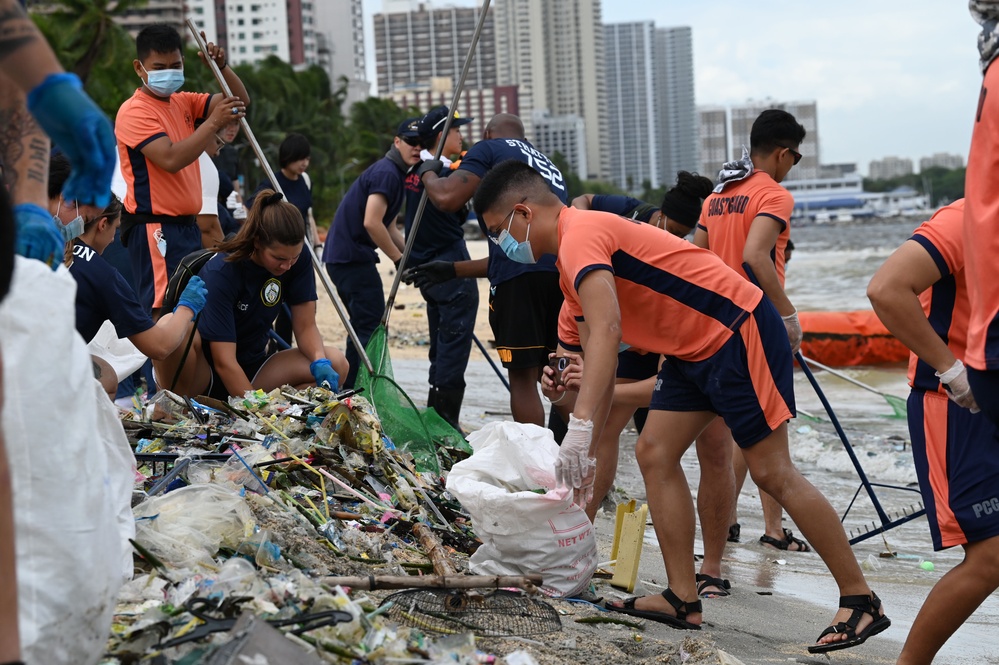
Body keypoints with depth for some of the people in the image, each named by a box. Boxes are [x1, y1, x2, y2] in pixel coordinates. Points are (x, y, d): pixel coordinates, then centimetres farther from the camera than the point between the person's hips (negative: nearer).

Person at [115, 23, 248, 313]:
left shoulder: (183, 102, 13)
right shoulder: (134, 112, -12)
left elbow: (240, 101, 13)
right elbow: (171, 158, -25)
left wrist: (221, 66, -3)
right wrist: (213, 123, -25)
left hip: (187, 224, 8)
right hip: (155, 228, -8)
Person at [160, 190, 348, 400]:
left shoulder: (299, 258, -8)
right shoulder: (222, 272, -24)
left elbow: (306, 326, -5)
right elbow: (224, 362, -28)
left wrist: (321, 363, -26)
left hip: (251, 370, 6)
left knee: (335, 364, -17)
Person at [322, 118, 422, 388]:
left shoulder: (394, 173, 19)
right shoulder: (387, 173, -14)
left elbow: (389, 228, 23)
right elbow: (371, 223, -23)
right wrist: (399, 259, -14)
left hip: (341, 256, 11)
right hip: (353, 257, -11)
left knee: (362, 326, 17)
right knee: (372, 327, -9)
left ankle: (348, 390, 23)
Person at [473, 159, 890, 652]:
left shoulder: (581, 235, -17)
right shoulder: (571, 267, 16)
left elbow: (606, 332, -31)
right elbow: (599, 364, 19)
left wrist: (578, 431, -37)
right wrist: (585, 455, 17)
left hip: (739, 332, -10)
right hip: (694, 349, 10)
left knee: (772, 471, -7)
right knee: (655, 453, 5)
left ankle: (860, 602, 1)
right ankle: (683, 601, 7)